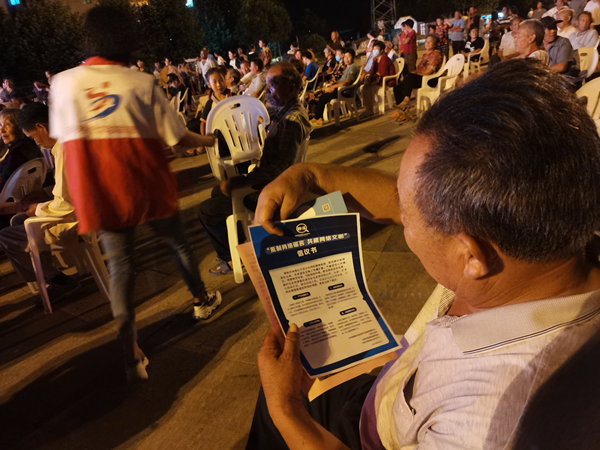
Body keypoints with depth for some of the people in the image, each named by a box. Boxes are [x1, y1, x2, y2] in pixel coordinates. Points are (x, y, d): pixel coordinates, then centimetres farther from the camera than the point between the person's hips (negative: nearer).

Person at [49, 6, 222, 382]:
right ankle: (203, 300, 40)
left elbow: (62, 138, 10)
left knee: (120, 264, 8)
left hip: (99, 191, 2)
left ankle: (132, 357, 10)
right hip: (147, 184, -2)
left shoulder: (63, 82, 2)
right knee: (177, 242, 20)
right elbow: (178, 137, -6)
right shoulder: (142, 83, -6)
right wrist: (211, 140, 11)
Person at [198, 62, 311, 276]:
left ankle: (231, 258, 13)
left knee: (206, 210, -6)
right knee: (218, 191, 26)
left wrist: (241, 182, -34)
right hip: (267, 179, 10)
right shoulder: (285, 110, 5)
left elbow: (281, 165, -34)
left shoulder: (292, 120, -26)